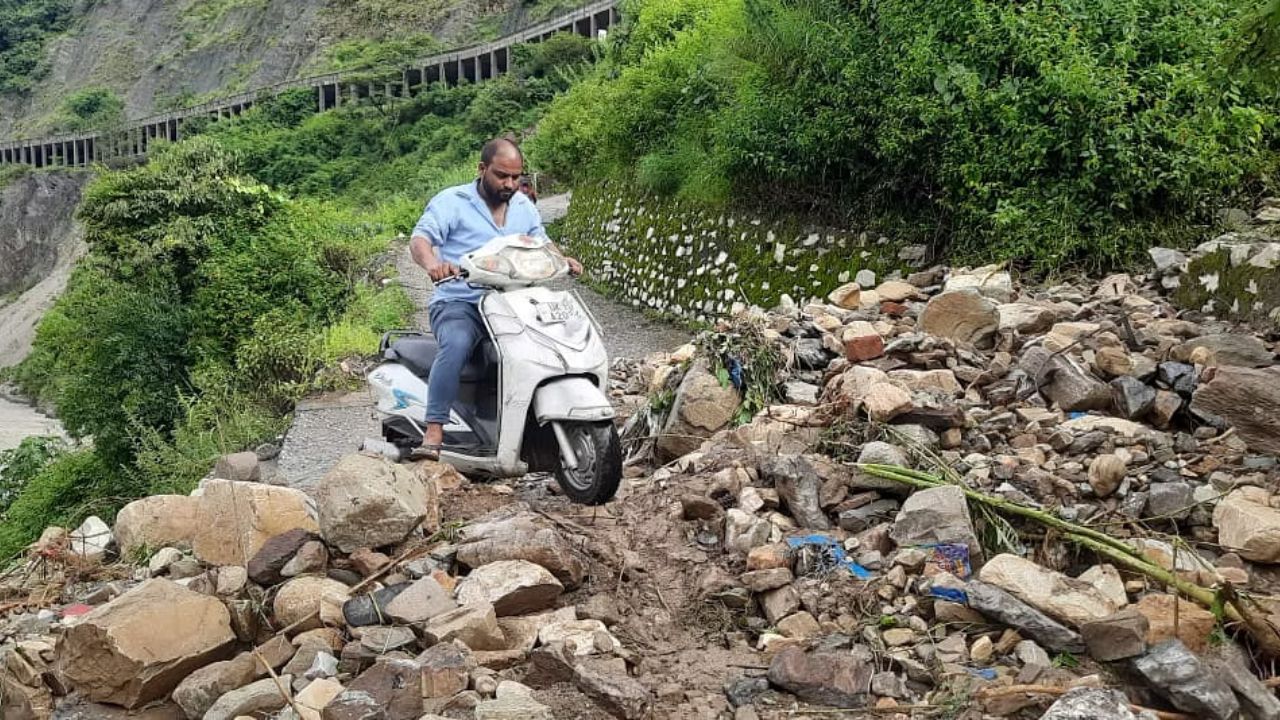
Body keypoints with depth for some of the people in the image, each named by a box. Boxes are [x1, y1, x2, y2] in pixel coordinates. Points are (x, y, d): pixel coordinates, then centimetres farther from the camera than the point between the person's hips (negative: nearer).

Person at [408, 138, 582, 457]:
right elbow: (420, 239, -13)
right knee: (457, 344, -36)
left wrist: (562, 259, 2)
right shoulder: (452, 201, -2)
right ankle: (434, 432, -36)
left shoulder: (523, 206, 17)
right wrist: (432, 262, -36)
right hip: (458, 303, -5)